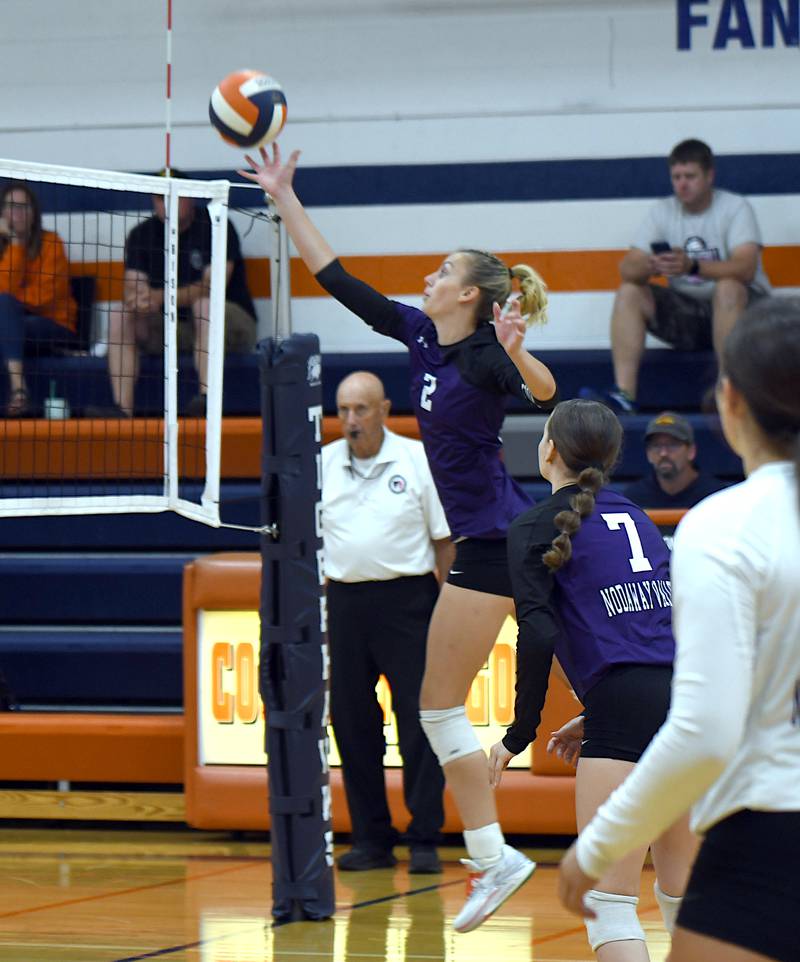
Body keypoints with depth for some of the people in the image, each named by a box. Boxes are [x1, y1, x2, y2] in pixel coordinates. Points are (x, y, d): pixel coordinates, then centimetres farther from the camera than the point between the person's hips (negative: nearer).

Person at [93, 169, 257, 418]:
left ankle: (207, 397, -47)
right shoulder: (142, 235, 5)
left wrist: (161, 298, -35)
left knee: (204, 304, -36)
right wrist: (137, 299, -32)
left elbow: (213, 286, -22)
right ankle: (122, 408, -25)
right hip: (170, 329, 5)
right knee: (119, 316, -15)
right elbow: (131, 287, -5)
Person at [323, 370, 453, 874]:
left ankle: (425, 838, 0)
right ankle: (371, 838, 12)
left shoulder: (418, 459, 2)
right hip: (344, 600, 3)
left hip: (407, 596, -3)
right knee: (351, 719, 4)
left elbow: (444, 538, 4)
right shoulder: (321, 465, 8)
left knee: (419, 718, -5)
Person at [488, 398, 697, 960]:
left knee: (609, 905, -5)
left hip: (626, 708, -6)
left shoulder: (535, 528, 4)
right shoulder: (636, 518, 24)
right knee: (684, 897, 18)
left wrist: (520, 735, -2)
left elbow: (538, 635, -9)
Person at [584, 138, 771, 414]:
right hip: (685, 314, 5)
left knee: (728, 287, -35)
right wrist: (650, 267, -31)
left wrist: (692, 266, -40)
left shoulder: (735, 208, -8)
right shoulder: (662, 212, 5)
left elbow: (745, 268, -25)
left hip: (737, 308, -4)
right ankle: (624, 395, -27)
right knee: (629, 293, -14)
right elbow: (627, 269, -5)